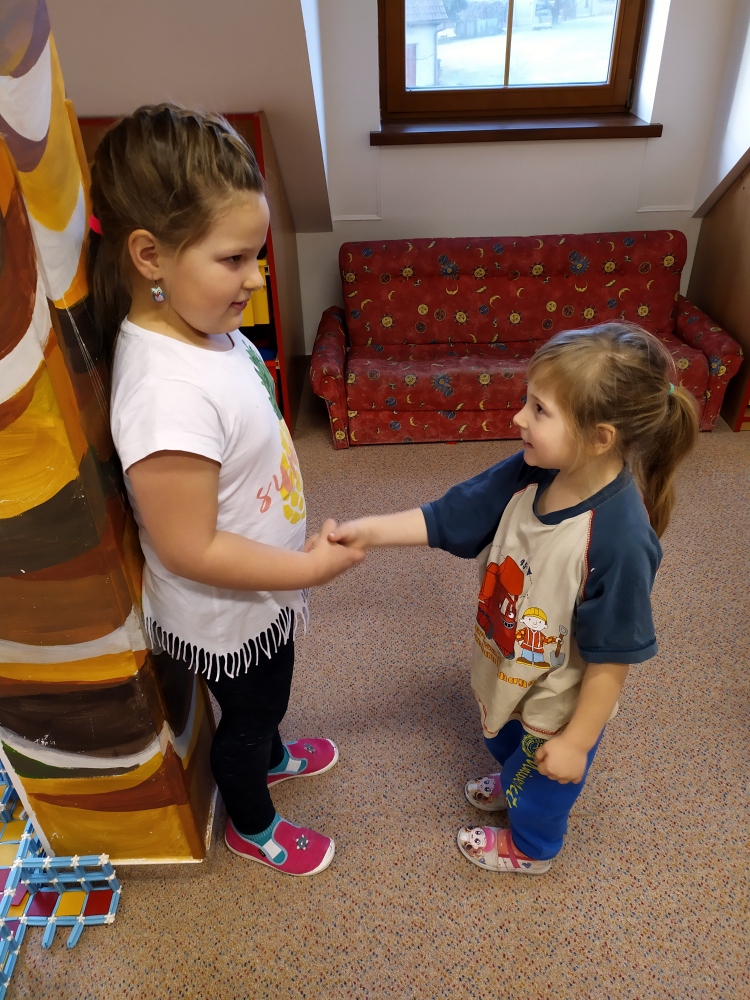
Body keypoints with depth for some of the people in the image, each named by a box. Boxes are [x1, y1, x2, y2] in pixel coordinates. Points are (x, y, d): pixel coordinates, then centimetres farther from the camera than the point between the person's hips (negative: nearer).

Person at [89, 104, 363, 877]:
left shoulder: (201, 324, -10)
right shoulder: (167, 395, -38)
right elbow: (191, 550, -31)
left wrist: (298, 553, 11)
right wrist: (310, 568, -22)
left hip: (263, 590, 8)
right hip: (224, 612, -7)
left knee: (269, 692, 34)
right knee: (247, 713, 22)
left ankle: (270, 754, 66)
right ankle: (252, 827, 53)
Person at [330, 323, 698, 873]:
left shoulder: (620, 540, -39)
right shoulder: (528, 474, -21)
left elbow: (613, 657, -29)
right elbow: (447, 518, -11)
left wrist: (576, 740, -18)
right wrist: (368, 531, -21)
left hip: (560, 705, -6)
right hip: (509, 673, 6)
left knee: (544, 781, 27)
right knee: (506, 742, 37)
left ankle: (530, 847, 59)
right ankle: (513, 783, 70)